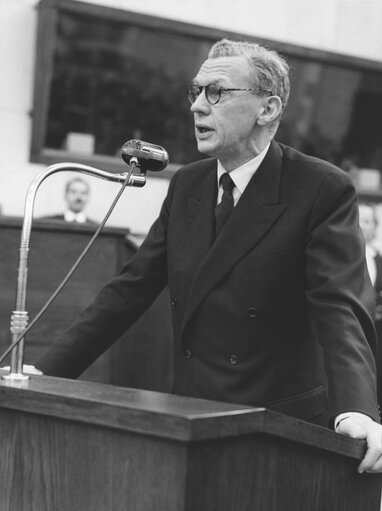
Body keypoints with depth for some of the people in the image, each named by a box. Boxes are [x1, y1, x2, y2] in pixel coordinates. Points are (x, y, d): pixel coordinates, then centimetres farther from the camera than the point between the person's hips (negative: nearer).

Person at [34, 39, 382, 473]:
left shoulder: (323, 190, -10)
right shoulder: (186, 185, 7)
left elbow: (341, 308, -20)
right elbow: (128, 291, 7)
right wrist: (43, 376, 0)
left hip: (282, 432, -5)